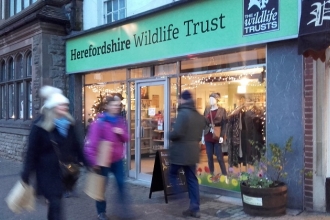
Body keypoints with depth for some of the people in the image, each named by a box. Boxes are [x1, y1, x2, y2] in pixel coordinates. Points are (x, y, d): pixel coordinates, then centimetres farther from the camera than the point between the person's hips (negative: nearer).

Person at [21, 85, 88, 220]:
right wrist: (26, 173, -8)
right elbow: (32, 151, -9)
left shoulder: (68, 124, 4)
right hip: (48, 171, -5)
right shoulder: (40, 126, -11)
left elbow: (76, 145, 11)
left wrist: (85, 162, 11)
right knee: (55, 204, -4)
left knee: (56, 200, 15)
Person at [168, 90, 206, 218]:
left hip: (180, 151, -8)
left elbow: (177, 133, -24)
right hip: (193, 151, 8)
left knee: (172, 175, 11)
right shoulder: (199, 116, 11)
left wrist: (169, 136, -5)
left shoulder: (183, 113, -16)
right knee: (192, 179, 11)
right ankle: (195, 208, 13)